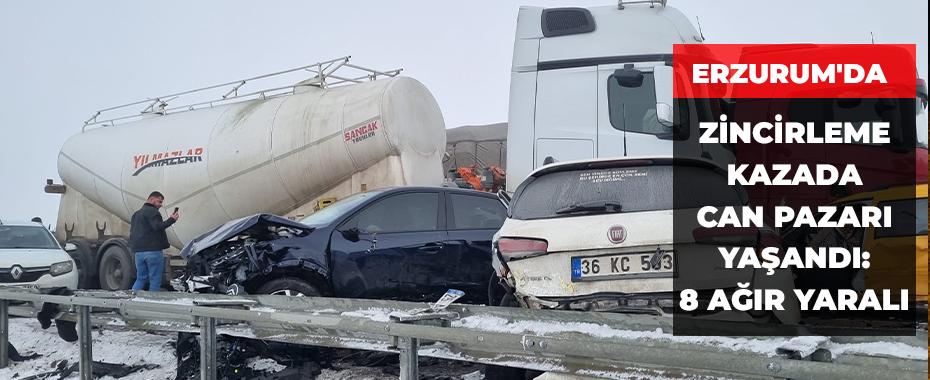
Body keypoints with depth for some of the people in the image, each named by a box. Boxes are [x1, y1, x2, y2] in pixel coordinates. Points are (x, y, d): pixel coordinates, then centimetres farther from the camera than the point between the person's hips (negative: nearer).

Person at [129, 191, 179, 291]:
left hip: (139, 252, 8)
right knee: (155, 281, -4)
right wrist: (172, 220, -17)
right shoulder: (152, 211, -6)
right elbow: (157, 226, -21)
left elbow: (132, 233, 26)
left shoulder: (136, 214, 24)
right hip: (153, 251, -8)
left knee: (140, 279, 11)